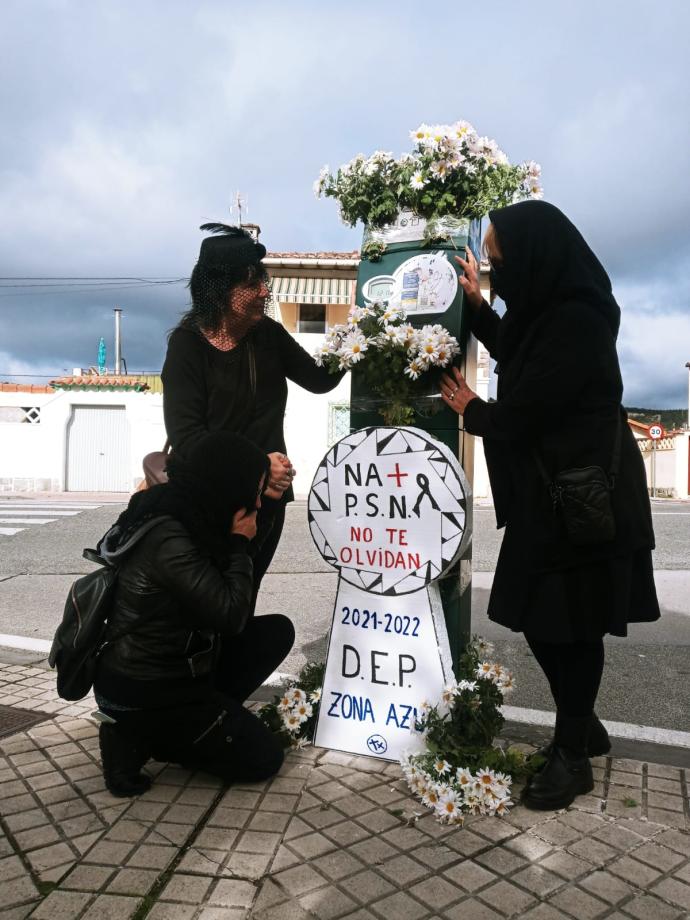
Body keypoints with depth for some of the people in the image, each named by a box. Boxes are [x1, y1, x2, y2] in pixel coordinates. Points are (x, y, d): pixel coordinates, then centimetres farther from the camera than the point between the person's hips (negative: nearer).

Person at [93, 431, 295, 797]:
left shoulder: (185, 517, 0)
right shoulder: (169, 540, -29)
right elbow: (230, 616, -26)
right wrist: (239, 544, -17)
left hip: (174, 669, 9)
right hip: (141, 694, -9)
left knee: (277, 631, 5)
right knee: (263, 758, 2)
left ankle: (193, 720, 4)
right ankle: (136, 738, 2)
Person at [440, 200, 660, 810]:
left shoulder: (575, 323, -22)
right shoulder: (556, 309, 9)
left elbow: (521, 413, -19)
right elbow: (517, 357, 29)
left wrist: (471, 411, 2)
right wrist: (476, 304, 22)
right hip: (553, 490, 9)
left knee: (568, 622, 3)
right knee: (543, 615, 15)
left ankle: (573, 754, 23)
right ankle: (582, 728, 34)